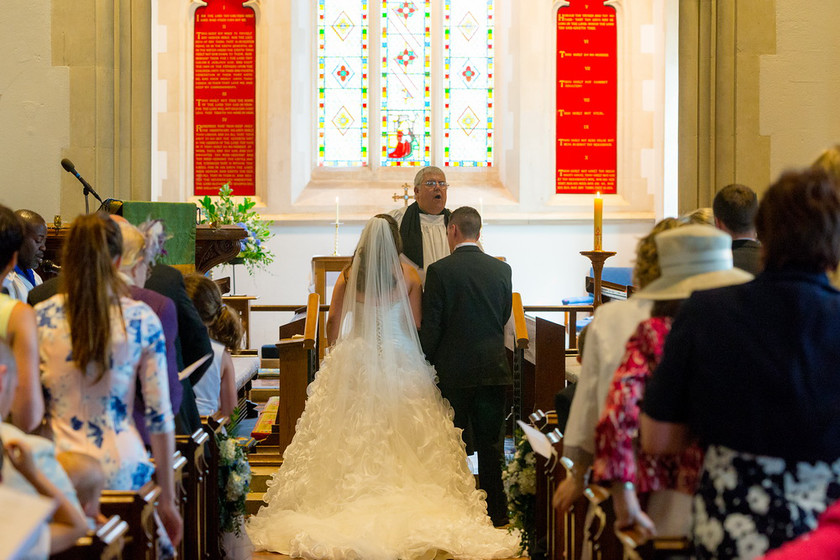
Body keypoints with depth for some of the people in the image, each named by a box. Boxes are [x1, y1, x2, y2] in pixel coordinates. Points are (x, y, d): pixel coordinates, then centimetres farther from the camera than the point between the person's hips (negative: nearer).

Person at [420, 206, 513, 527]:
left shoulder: (439, 270, -9)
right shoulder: (502, 269, 2)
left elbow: (430, 326, -9)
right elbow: (504, 317, 11)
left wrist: (425, 365, 3)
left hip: (452, 369, -3)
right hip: (493, 367, 3)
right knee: (491, 443, 10)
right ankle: (496, 511, 15)